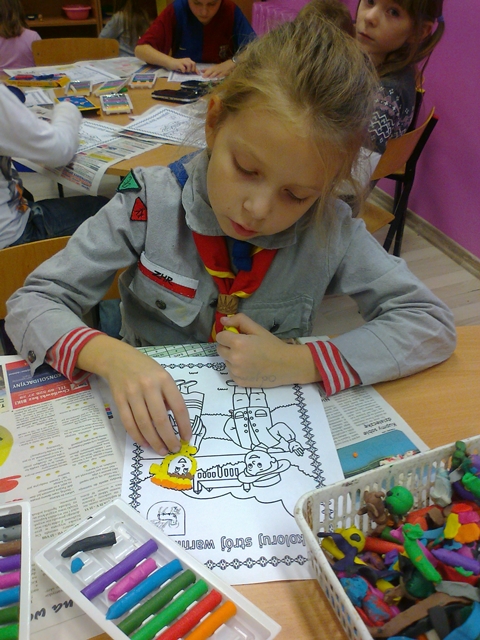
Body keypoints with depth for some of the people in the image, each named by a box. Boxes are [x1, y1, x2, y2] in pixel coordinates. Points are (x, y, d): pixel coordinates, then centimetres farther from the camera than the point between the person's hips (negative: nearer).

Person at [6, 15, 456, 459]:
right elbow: (30, 304, -11)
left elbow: (433, 324, -10)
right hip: (154, 430, 1)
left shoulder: (330, 230, -14)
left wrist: (301, 363, -21)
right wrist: (111, 356, -31)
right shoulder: (150, 204, -16)